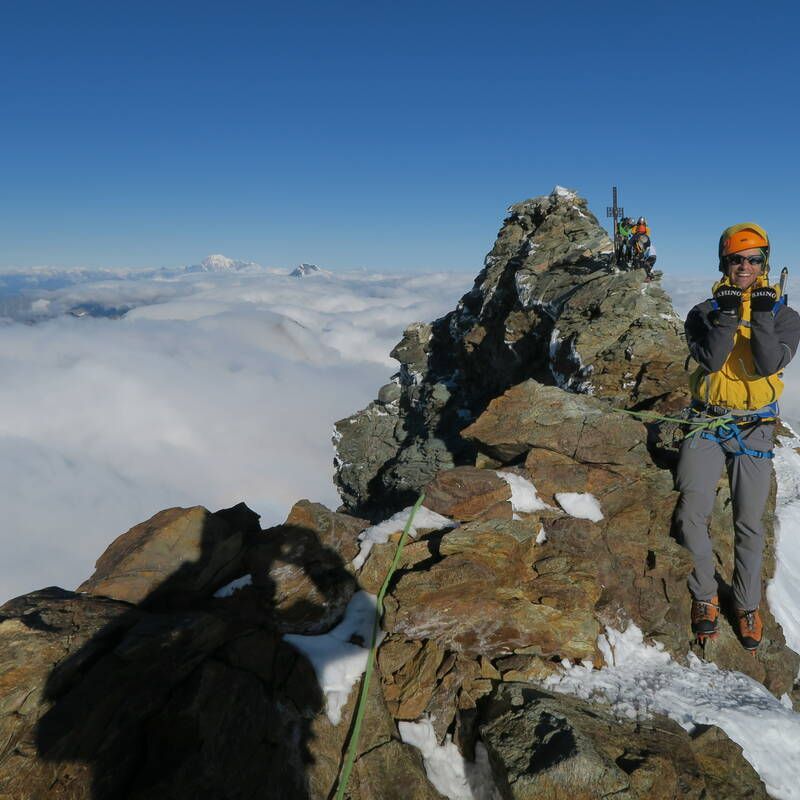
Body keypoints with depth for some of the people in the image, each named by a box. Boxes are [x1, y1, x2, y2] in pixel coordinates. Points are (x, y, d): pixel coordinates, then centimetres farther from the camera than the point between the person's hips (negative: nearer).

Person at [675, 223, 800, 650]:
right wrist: (727, 314, -19)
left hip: (754, 430, 1)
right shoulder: (704, 312, 3)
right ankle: (704, 598, 9)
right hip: (707, 424, 0)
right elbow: (710, 360, -14)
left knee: (749, 525, 7)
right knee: (691, 514, -12)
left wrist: (763, 315, -19)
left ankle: (747, 605, 26)